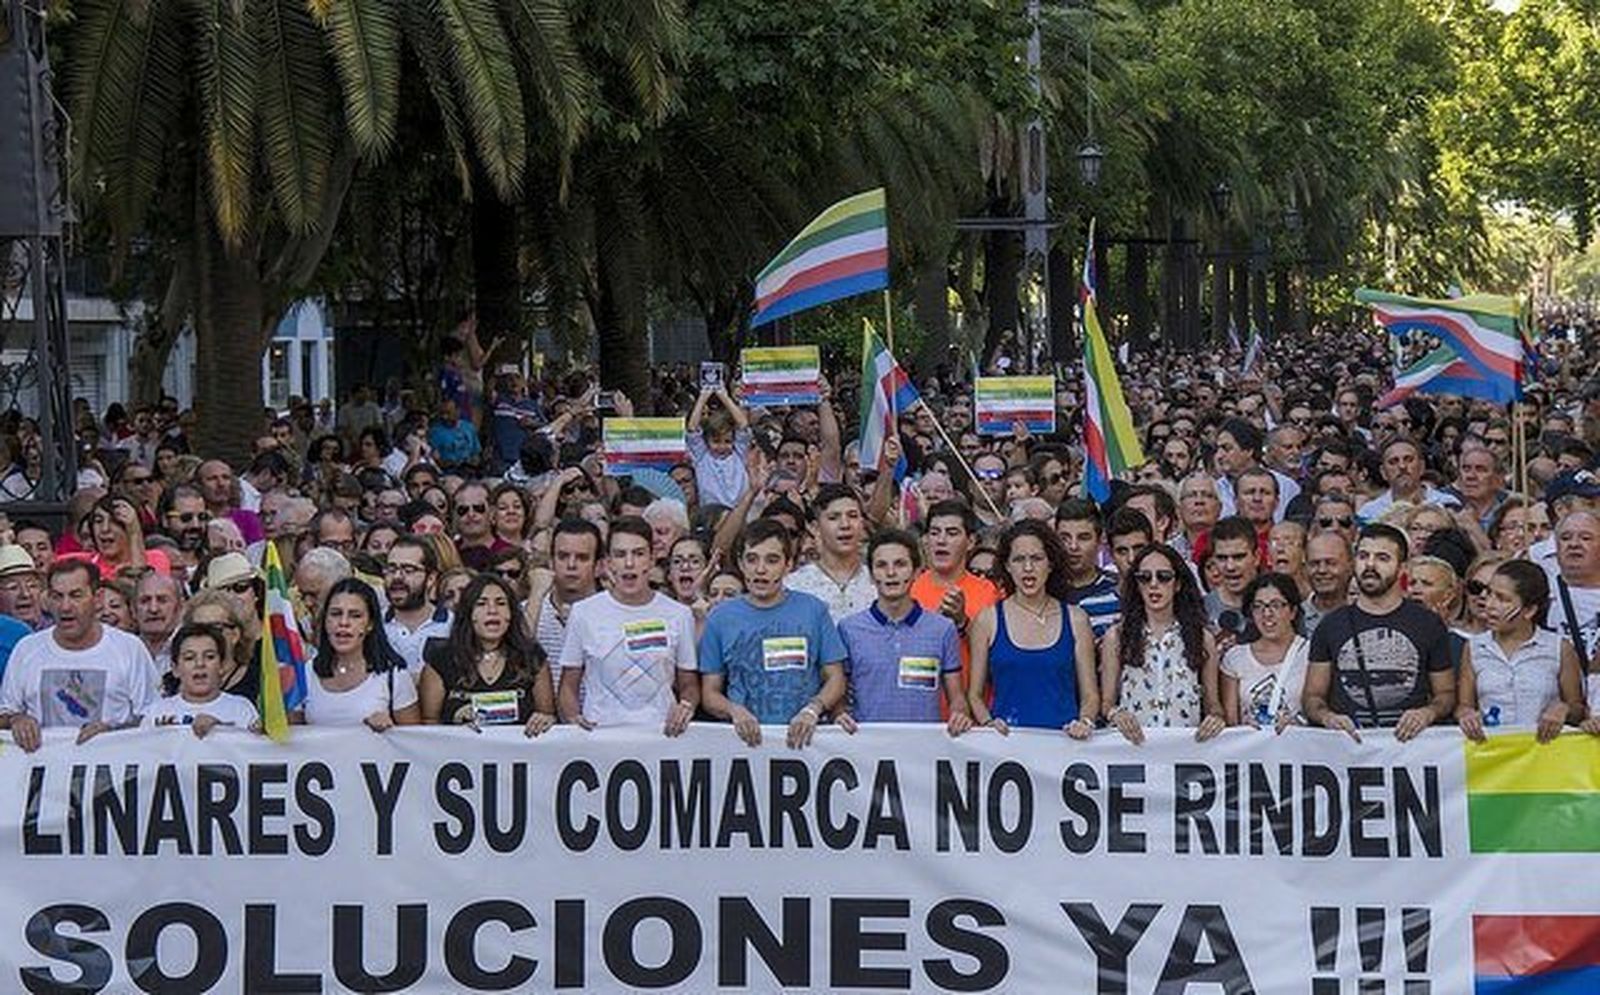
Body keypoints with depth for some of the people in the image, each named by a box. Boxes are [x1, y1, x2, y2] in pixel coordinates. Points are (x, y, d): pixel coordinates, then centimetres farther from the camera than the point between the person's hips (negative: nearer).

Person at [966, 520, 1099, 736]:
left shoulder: (1075, 619, 12)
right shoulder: (988, 620, 10)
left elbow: (1090, 695, 13)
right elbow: (975, 694, 12)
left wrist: (1084, 722, -6)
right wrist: (988, 722, -6)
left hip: (1062, 742, 1)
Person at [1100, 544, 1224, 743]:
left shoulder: (1202, 639, 12)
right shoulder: (1116, 638, 9)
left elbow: (1212, 702, 17)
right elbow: (1106, 702, 9)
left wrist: (1215, 716, -5)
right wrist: (1114, 714, -13)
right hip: (1133, 744, -1)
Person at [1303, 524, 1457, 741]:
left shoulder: (1429, 624, 12)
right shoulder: (1332, 625, 15)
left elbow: (1446, 694, 16)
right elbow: (1312, 696, 15)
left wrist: (1428, 713, -6)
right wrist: (1326, 716, -8)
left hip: (1407, 739, 0)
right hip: (1347, 740, 0)